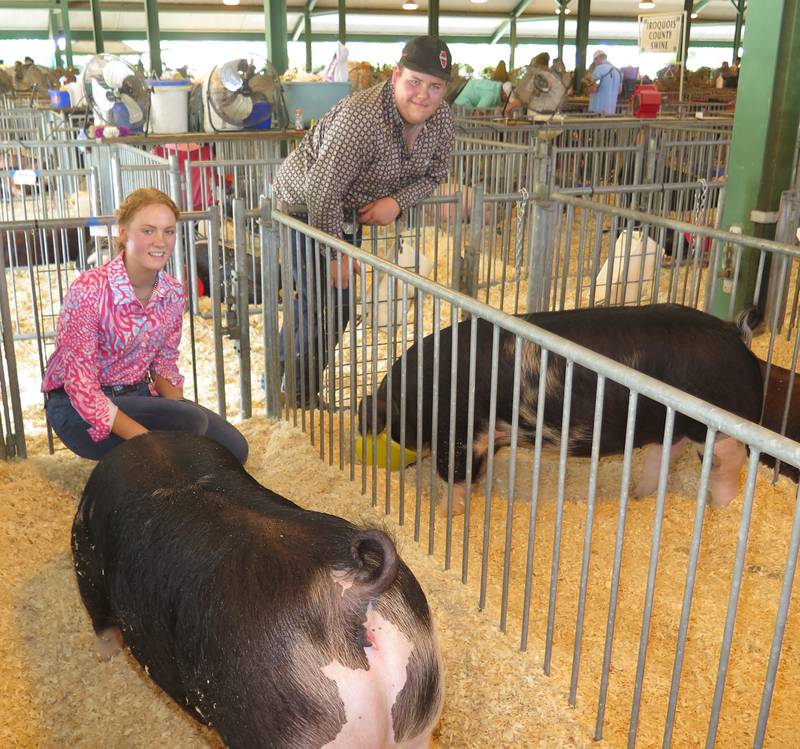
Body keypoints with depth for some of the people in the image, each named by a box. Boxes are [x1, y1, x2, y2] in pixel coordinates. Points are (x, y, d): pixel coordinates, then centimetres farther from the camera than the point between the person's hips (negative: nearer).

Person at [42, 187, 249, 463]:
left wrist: (180, 407, -13)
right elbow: (81, 386, -22)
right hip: (78, 408, -6)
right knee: (192, 421, -27)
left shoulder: (172, 293, -3)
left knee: (234, 448, -7)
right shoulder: (88, 290, -22)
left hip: (138, 395, 6)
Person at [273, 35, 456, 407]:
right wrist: (336, 256, -25)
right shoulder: (361, 117, -35)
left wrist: (397, 201, -19)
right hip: (304, 205, -7)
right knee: (317, 300, -12)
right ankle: (294, 397, 4)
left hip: (347, 209, 7)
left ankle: (308, 389, 29)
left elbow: (434, 174, 3)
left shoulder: (441, 119, -11)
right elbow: (322, 191, -34)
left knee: (340, 302, 12)